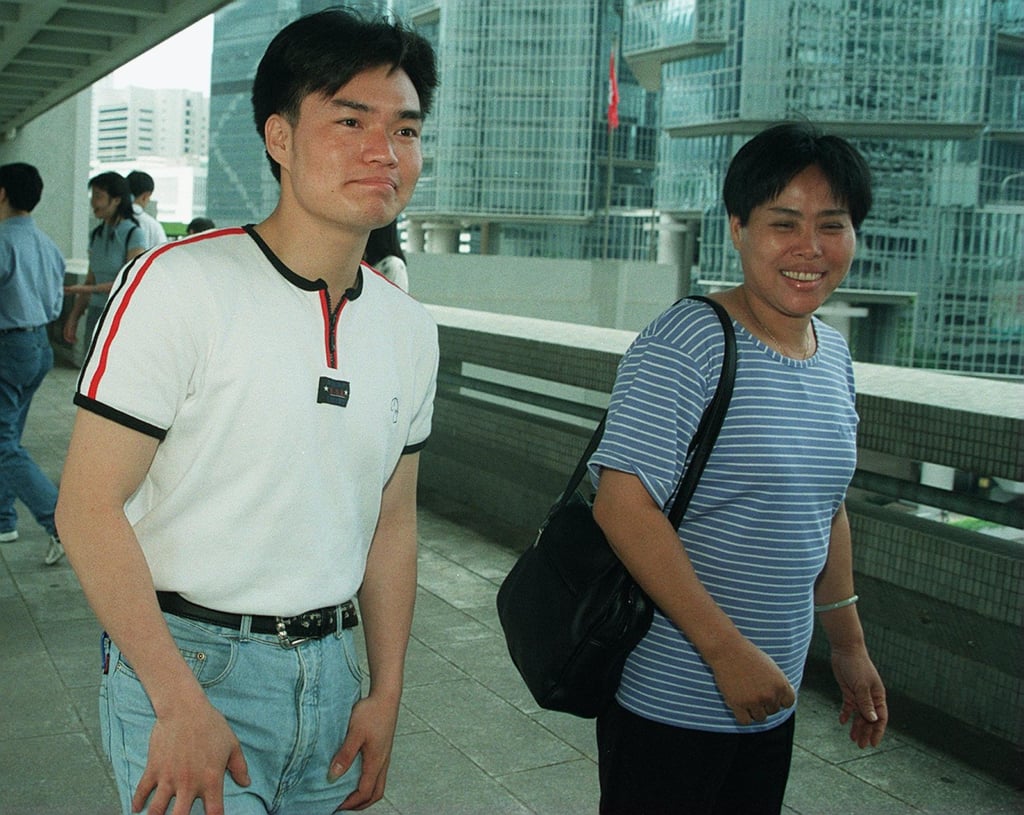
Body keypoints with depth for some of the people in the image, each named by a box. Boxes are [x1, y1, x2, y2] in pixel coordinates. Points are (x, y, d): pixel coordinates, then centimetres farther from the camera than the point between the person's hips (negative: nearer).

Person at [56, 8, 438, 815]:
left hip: (329, 668, 6)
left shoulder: (410, 329, 4)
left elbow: (392, 522, 10)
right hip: (184, 661, -5)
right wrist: (181, 705, -18)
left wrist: (386, 696, 8)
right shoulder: (179, 285, -14)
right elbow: (89, 505, -15)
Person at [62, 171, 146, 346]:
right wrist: (74, 316, 10)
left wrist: (87, 289, -17)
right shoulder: (96, 235, 12)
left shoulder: (133, 235, -8)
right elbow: (90, 280, 15)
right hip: (96, 312, 6)